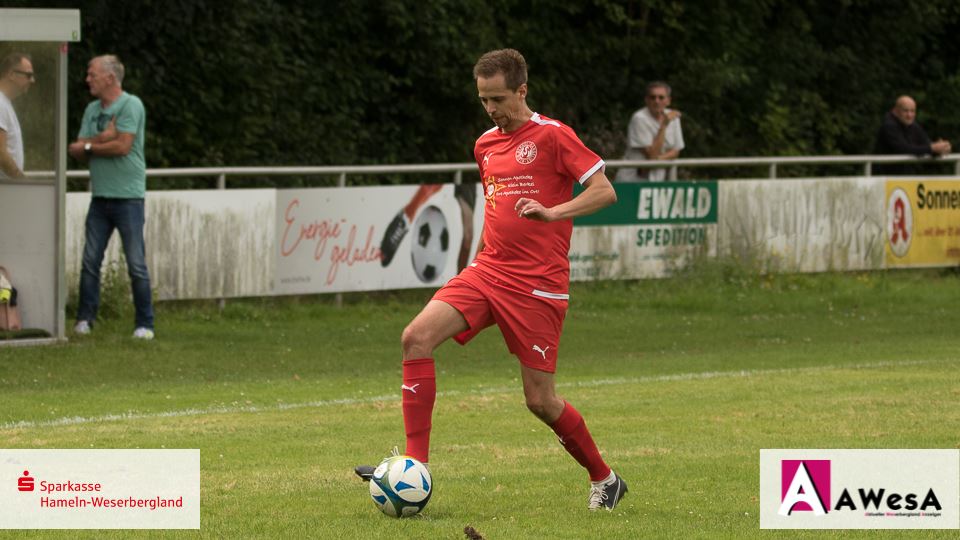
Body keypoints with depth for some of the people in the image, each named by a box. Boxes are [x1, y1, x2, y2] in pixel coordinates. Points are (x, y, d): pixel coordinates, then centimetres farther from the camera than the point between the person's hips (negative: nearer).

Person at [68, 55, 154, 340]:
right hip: (100, 197, 6)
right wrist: (103, 139, -13)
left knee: (137, 263, -4)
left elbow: (123, 146, -17)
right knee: (90, 260, 4)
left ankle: (145, 324, 1)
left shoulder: (131, 106, -8)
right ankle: (84, 319, 11)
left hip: (128, 196, -6)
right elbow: (77, 150, 5)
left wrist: (89, 146, -3)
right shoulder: (92, 110, 13)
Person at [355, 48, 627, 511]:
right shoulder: (486, 145, 14)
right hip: (488, 271, 6)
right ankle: (415, 467, -14)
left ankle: (603, 480, 19)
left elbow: (605, 191, -13)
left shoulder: (552, 136, -7)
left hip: (537, 284, -6)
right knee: (417, 337, -15)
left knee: (540, 400, -4)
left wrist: (550, 212, -26)